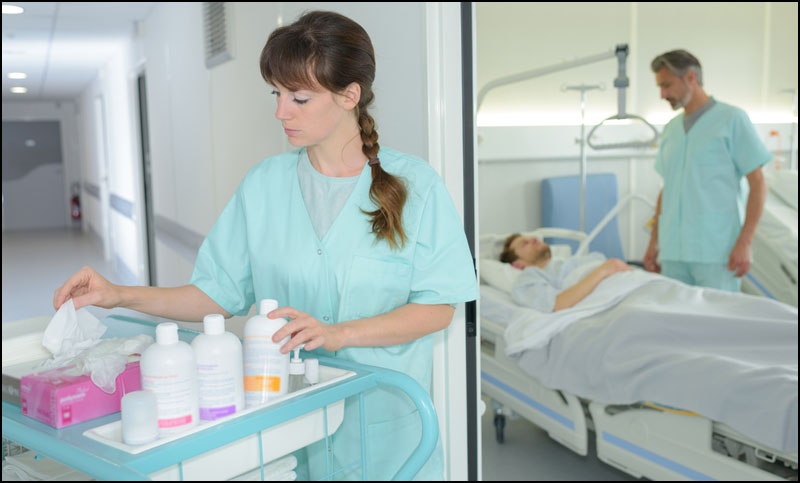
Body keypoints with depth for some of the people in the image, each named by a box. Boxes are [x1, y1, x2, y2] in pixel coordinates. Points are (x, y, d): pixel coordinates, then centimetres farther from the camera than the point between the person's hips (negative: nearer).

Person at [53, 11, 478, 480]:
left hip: (385, 421, -1)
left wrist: (337, 333, -22)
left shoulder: (415, 183, -9)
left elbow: (438, 308, -11)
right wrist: (121, 296, -8)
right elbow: (220, 293, 3)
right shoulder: (264, 185, 0)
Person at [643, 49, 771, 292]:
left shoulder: (731, 119, -1)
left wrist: (744, 242, -13)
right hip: (673, 252, 5)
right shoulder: (671, 129, 16)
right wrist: (654, 242, 16)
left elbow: (757, 183, -4)